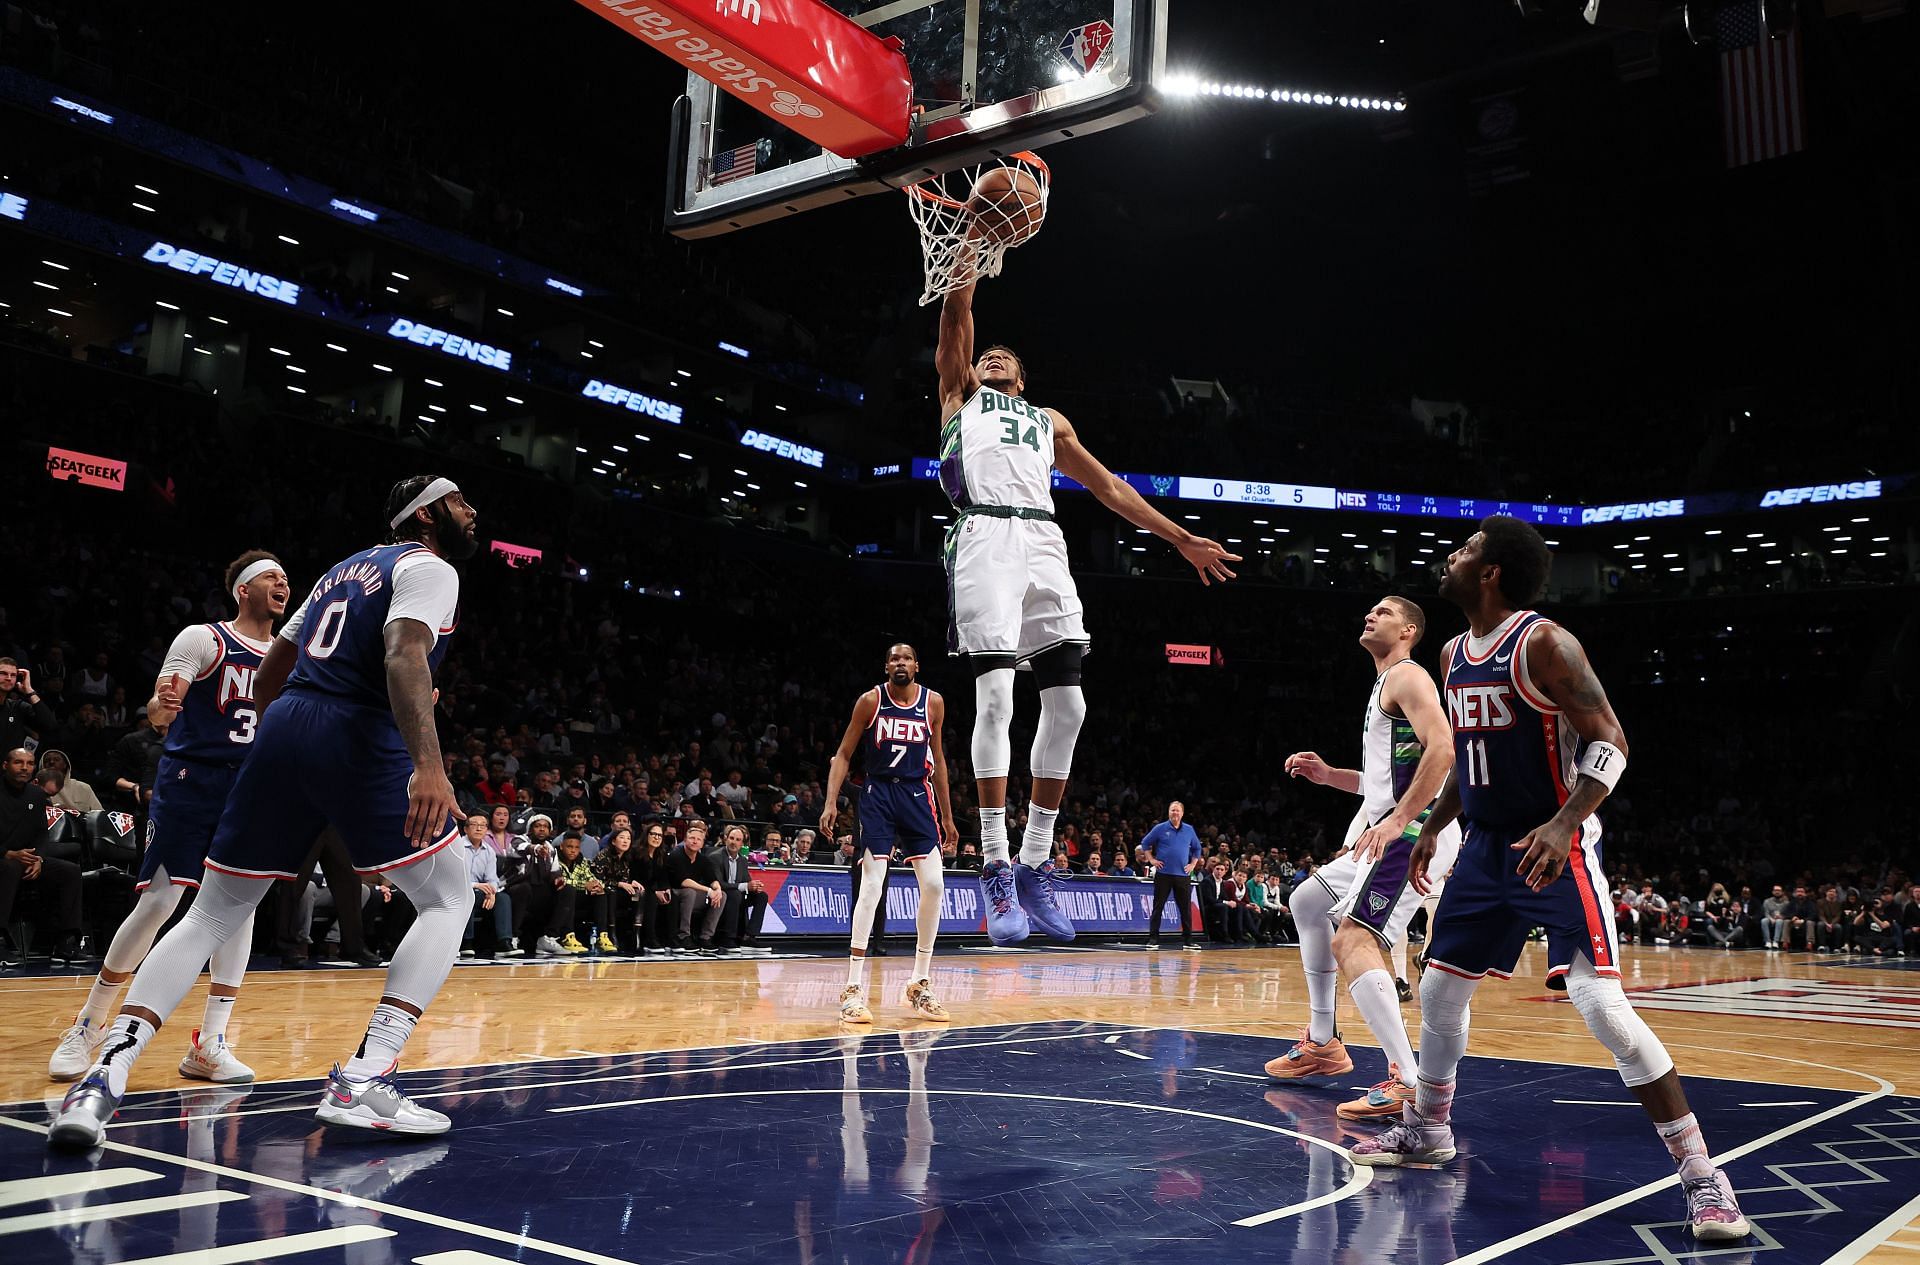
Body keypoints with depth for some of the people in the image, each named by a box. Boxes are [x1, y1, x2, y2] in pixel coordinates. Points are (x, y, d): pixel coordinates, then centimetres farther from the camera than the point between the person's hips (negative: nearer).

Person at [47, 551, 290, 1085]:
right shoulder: (202, 639, -4)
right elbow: (160, 708, -12)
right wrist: (160, 707, -36)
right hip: (190, 779, -5)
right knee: (157, 902, -9)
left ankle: (209, 1045, 0)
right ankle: (88, 1026, 9)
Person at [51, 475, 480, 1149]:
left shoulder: (346, 568, 27)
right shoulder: (429, 568, 2)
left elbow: (268, 674, 30)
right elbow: (405, 656, -18)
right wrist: (428, 763, -30)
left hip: (281, 733, 7)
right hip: (360, 741, -7)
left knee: (213, 913, 14)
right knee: (448, 898, 3)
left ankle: (106, 1074, 0)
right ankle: (363, 1079, -10)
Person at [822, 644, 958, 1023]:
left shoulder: (934, 703, 5)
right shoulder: (871, 701, -3)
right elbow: (843, 754, 0)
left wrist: (947, 816, 14)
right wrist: (831, 802, -13)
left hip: (917, 795, 3)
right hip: (878, 795, -3)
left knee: (934, 885, -4)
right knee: (872, 886, -13)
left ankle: (919, 984, 11)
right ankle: (853, 989, -8)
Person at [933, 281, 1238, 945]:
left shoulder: (1050, 421, 35)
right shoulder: (959, 393, 27)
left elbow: (1111, 488, 31)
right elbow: (957, 308, 16)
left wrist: (1182, 538, 27)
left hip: (1044, 542, 4)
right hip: (984, 537, -4)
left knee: (1067, 706, -5)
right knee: (995, 698, -16)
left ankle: (1035, 865, 3)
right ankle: (996, 870, -12)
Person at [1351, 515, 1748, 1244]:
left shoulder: (1542, 642, -15)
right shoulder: (1454, 654, 9)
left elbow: (1609, 739, -17)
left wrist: (1564, 824, -29)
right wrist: (1433, 828, 20)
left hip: (1555, 847, -8)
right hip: (1488, 845, 8)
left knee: (1600, 1003, -17)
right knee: (1439, 989, 15)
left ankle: (1702, 1179, -8)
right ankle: (1426, 1131, 35)